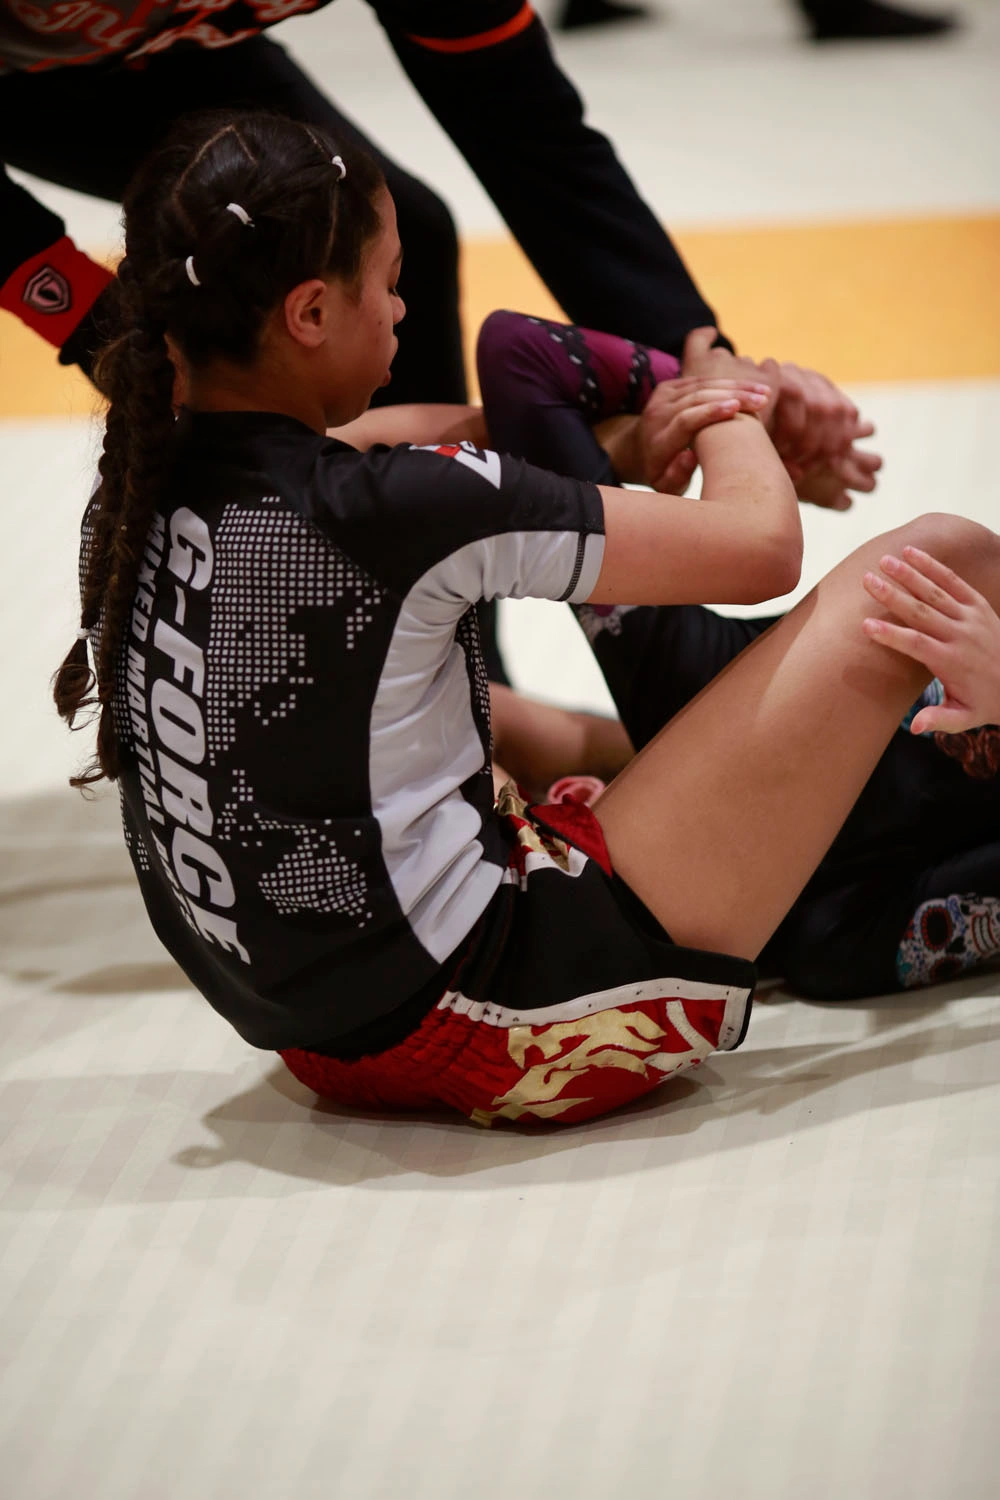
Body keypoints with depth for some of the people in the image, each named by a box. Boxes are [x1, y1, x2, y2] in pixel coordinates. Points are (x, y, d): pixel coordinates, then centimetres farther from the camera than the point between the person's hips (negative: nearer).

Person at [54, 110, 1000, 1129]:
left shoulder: (132, 502, 1)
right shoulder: (392, 510, -21)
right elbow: (762, 545, -13)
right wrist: (724, 396, 9)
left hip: (318, 1040, 8)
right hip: (507, 1041, -8)